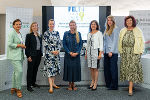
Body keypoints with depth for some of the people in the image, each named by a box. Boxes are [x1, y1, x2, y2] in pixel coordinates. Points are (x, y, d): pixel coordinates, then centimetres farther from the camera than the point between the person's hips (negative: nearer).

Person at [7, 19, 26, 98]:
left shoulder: (20, 34, 17)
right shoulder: (12, 33, -8)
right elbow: (10, 44, -17)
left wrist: (22, 46, 6)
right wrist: (20, 45, -13)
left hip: (20, 55, 8)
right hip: (14, 56, -8)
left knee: (16, 72, 12)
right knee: (19, 71, -14)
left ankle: (14, 88, 22)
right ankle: (18, 89, -3)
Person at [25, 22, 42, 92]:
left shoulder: (39, 36, 13)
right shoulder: (29, 35, -4)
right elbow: (27, 46, -8)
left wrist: (41, 54, 9)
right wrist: (28, 56, -14)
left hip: (38, 55, 6)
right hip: (32, 55, -6)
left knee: (35, 69, 13)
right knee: (30, 70, -2)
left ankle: (33, 83, 26)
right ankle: (28, 85, 4)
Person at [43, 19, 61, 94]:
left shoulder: (57, 33, 10)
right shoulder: (46, 33, -3)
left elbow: (59, 43, 9)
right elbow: (45, 44, -8)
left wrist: (58, 50, -7)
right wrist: (52, 51, -12)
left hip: (56, 53, 5)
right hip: (49, 53, -5)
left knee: (55, 68, 11)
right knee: (49, 68, -7)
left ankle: (53, 83, 24)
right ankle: (51, 87, -7)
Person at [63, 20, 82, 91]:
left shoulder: (78, 34, 5)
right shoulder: (66, 34, 1)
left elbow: (81, 44, 4)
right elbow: (64, 44, -1)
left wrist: (77, 52, -9)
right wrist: (70, 52, -11)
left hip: (76, 55, 1)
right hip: (68, 55, -1)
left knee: (75, 68, 2)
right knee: (69, 68, 0)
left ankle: (73, 84, 16)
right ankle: (69, 84, 13)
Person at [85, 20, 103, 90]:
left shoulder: (99, 33, -2)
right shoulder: (89, 34, 14)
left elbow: (101, 44, -6)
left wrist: (100, 54, -13)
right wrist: (86, 53, 15)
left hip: (96, 51, -5)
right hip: (89, 51, 5)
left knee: (95, 68, -3)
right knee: (91, 68, 8)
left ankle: (95, 84, 3)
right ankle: (92, 82, 19)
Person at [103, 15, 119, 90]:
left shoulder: (115, 29, -4)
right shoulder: (106, 30, 18)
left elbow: (115, 41, -10)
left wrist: (111, 51, -14)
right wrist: (103, 50, 11)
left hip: (113, 52, -7)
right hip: (106, 52, 7)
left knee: (113, 69, -4)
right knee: (106, 68, 8)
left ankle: (114, 86, 3)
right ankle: (108, 84, 18)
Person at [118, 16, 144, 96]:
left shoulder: (138, 30, 5)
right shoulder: (122, 31, 14)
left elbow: (142, 41, 3)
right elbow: (120, 42, 14)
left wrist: (140, 51, -5)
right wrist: (120, 51, 4)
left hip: (134, 52, -4)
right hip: (124, 53, 4)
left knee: (133, 68, -8)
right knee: (125, 68, 2)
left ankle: (130, 89, -8)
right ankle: (130, 83, 15)